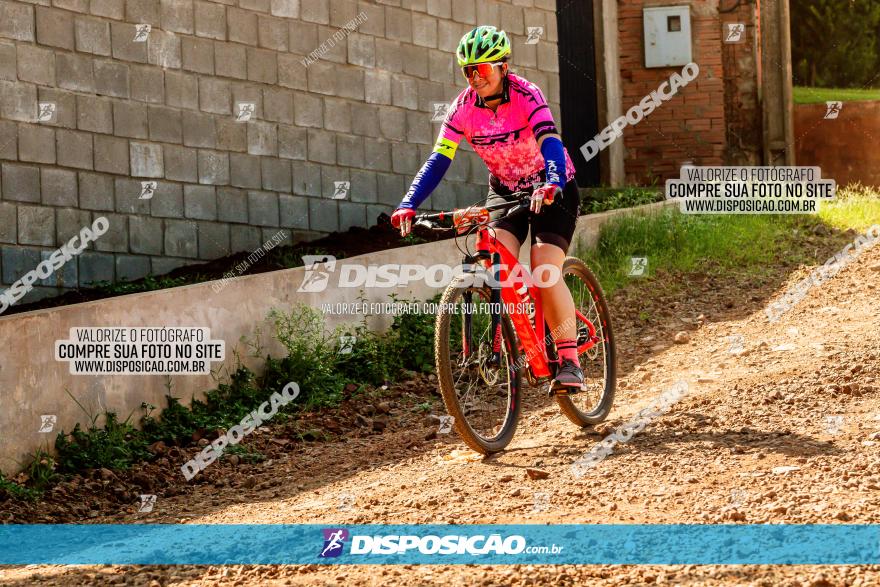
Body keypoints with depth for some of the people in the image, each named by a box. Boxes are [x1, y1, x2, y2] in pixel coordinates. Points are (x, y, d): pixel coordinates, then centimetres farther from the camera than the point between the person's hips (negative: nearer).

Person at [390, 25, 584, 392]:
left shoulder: (526, 96, -24)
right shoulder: (463, 108, -13)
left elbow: (550, 144, -38)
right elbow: (438, 160, -17)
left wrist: (551, 186, -58)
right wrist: (409, 205, -31)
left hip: (552, 190, -4)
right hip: (505, 189, 4)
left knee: (545, 270, -21)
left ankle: (569, 359, -14)